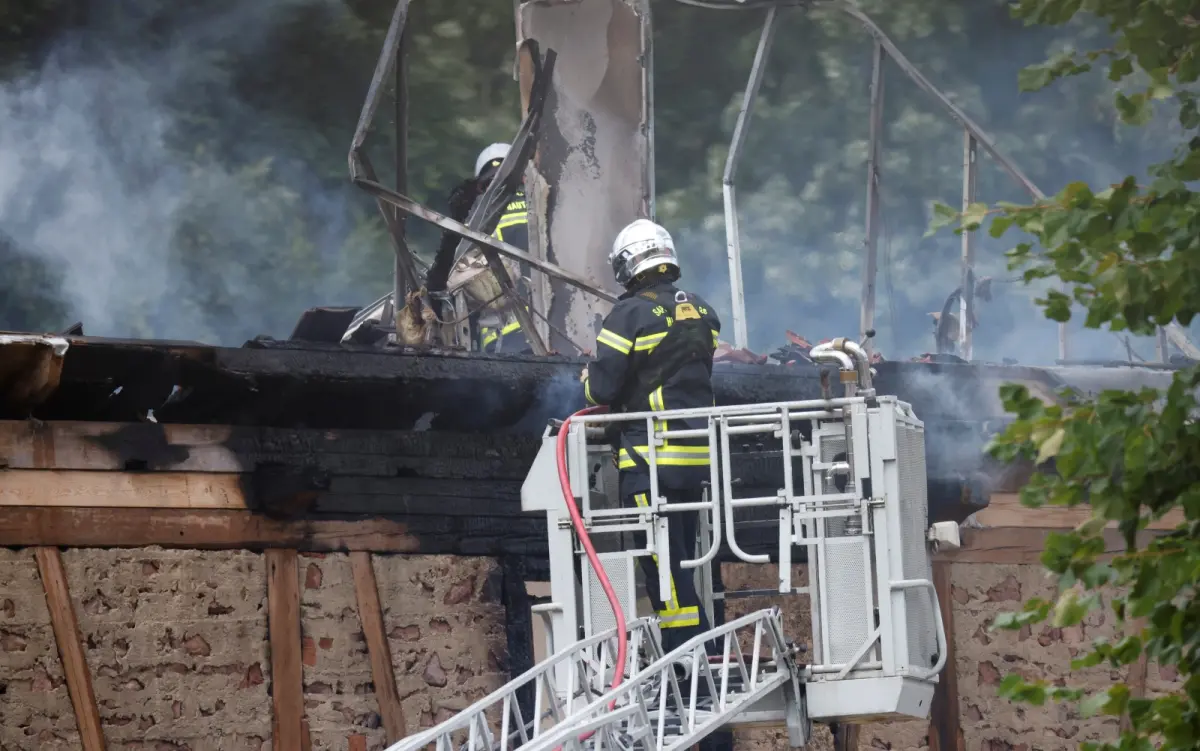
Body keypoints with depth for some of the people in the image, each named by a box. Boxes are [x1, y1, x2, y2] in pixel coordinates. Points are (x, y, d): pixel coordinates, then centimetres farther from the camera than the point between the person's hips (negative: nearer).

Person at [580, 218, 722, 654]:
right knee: (684, 558, 14)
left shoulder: (631, 315, -11)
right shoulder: (701, 313, 10)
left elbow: (603, 389, -13)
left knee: (663, 562, -7)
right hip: (698, 455, 7)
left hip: (649, 458, -7)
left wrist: (588, 379, 10)